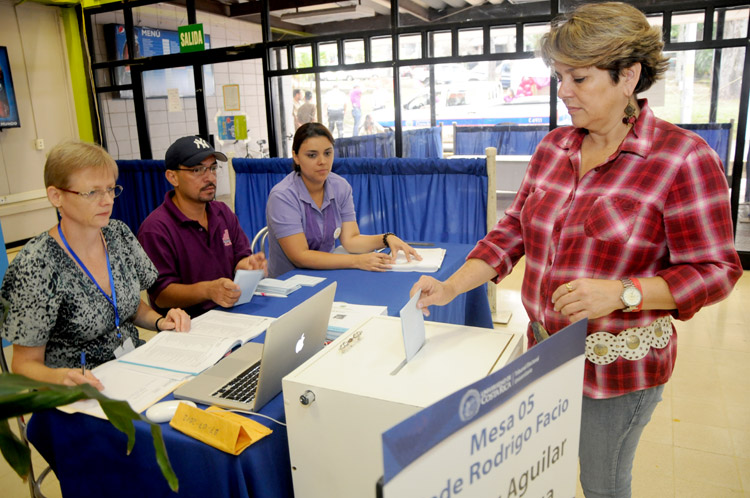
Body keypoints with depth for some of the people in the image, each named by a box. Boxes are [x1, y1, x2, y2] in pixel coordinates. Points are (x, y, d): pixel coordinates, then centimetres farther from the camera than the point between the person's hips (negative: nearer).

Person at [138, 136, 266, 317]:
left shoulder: (223, 212, 13)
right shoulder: (155, 229, -10)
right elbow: (160, 295, -14)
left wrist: (248, 264, -13)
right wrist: (207, 290, -32)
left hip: (232, 313, 8)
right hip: (188, 324, -7)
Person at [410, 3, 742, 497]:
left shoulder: (684, 158, -16)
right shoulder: (554, 146, 1)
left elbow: (715, 270, -14)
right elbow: (513, 230, 2)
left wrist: (621, 292, -29)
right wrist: (450, 288, -9)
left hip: (618, 364, -5)